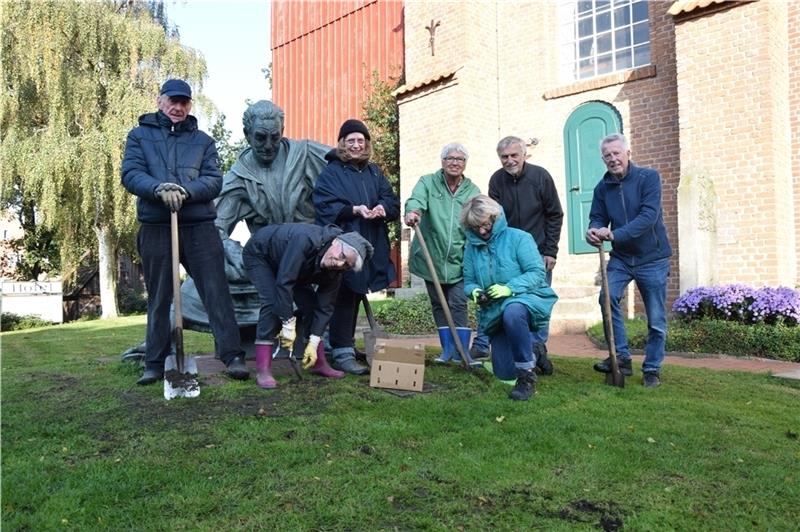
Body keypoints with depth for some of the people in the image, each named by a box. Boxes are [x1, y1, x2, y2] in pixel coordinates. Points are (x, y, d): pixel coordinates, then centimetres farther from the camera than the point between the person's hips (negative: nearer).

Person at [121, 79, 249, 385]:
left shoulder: (203, 140, 15)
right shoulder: (139, 136, 13)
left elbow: (214, 180, 2)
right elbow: (130, 174, -1)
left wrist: (185, 191, -18)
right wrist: (159, 189, -21)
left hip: (199, 225, 0)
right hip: (155, 227, 0)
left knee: (216, 291, -6)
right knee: (158, 298, 8)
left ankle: (232, 355, -4)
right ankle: (155, 364, 17)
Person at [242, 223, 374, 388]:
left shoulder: (334, 270, -20)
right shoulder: (306, 239, -42)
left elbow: (325, 306, -15)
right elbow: (283, 282, -43)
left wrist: (313, 343, -20)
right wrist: (288, 324, -39)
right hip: (258, 254, -6)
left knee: (310, 303, -3)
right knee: (273, 301, -25)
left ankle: (319, 363, 10)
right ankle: (263, 371, -23)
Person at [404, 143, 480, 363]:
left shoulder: (473, 192, 4)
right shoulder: (428, 182, 1)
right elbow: (416, 199, -21)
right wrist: (412, 211, -45)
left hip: (458, 261, -1)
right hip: (431, 258, 1)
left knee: (458, 305, -5)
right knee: (438, 305, 11)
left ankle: (462, 352, 4)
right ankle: (448, 349, 25)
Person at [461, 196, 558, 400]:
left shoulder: (518, 238, -10)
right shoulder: (472, 246, 5)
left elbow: (537, 272, -16)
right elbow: (468, 282, 8)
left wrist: (509, 288, -30)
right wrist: (474, 291, -16)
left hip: (528, 298, -5)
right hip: (495, 312, 6)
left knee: (512, 312, -43)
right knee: (504, 373, 4)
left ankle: (527, 377, -29)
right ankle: (532, 352, 38)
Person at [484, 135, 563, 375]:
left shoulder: (540, 176, -8)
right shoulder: (497, 180, -4)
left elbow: (555, 216, -3)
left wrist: (550, 252, -6)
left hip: (538, 252, -1)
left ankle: (537, 348, 16)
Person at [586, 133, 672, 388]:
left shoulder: (648, 177, -12)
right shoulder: (603, 187, 2)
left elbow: (649, 216, -23)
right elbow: (597, 218, 1)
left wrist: (615, 234, -33)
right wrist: (593, 231, -24)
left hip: (652, 259, -3)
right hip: (621, 258, 3)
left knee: (656, 319, 3)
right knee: (607, 296, -22)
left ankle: (652, 369, 21)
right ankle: (622, 357, -9)